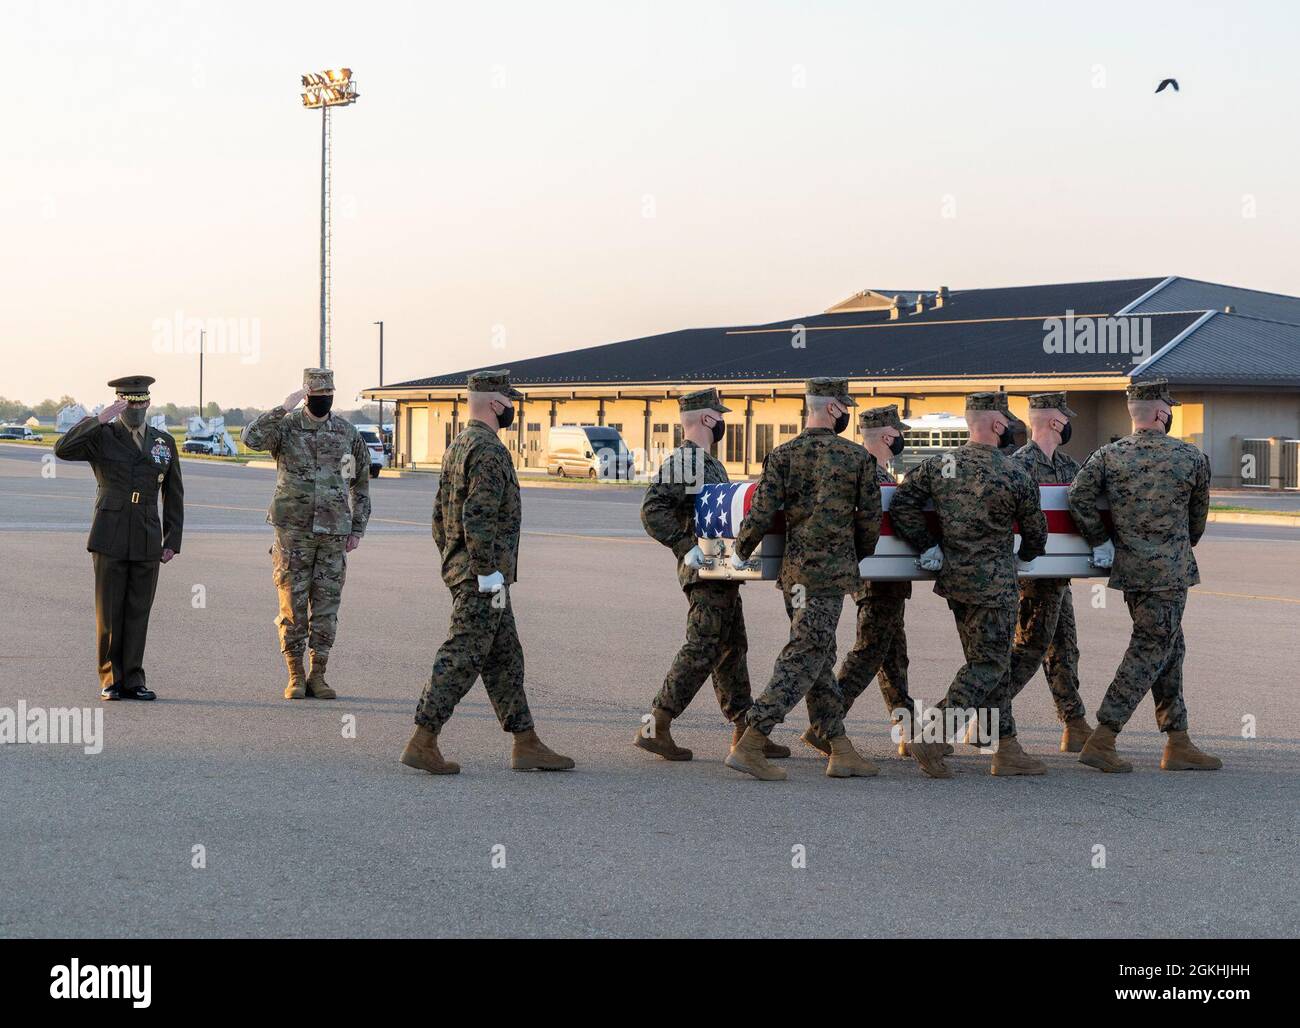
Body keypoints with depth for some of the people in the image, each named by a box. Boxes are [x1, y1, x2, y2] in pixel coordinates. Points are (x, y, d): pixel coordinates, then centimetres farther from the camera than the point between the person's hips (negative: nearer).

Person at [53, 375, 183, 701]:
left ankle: (132, 680, 8)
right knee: (109, 612, -1)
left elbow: (173, 495, 13)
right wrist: (99, 419, -23)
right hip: (110, 539, -2)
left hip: (147, 541, 3)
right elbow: (62, 449, -18)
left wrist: (172, 541, 7)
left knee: (138, 612, 3)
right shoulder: (101, 436, 1)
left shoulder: (164, 442, 10)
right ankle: (111, 681, 8)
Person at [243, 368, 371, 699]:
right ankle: (295, 675, 10)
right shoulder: (287, 426, -2)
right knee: (293, 605, 1)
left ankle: (317, 675, 13)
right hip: (293, 531, -2)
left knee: (326, 607, 4)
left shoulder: (348, 434, 7)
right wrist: (284, 408, -24)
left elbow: (360, 483, 15)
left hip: (333, 533, 2)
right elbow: (252, 438, -23)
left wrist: (357, 528, 10)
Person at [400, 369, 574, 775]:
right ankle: (422, 742, -7)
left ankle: (526, 745, 16)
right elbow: (478, 519, -24)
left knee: (505, 658, 12)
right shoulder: (489, 451, -16)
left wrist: (452, 564, 22)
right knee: (462, 658, -8)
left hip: (461, 570, 10)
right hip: (483, 574, -10)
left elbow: (439, 516, 20)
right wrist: (490, 575, -21)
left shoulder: (458, 446, 16)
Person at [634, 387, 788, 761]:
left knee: (732, 649, 12)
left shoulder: (709, 463, 19)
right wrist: (687, 547, -25)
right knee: (702, 649, -11)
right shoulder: (682, 462, -12)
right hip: (705, 572, -10)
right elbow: (653, 511, -21)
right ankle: (655, 728, -9)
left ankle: (744, 733, 17)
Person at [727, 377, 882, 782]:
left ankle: (841, 751, 15)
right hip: (829, 574, -5)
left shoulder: (782, 456, 2)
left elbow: (761, 515, -5)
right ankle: (749, 744, -13)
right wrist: (856, 558, 19)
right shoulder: (858, 457, -3)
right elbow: (870, 519, 1)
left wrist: (740, 553, 11)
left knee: (820, 660, 13)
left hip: (792, 571, 5)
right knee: (802, 661, -5)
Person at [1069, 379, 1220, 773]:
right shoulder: (1192, 458, -3)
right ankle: (1101, 741, -8)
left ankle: (1178, 744, 18)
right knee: (1148, 652, -1)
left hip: (1128, 569, 5)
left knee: (1170, 649, 15)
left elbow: (1079, 496, -12)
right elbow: (1198, 517, 8)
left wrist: (1100, 541, -1)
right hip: (1171, 571, -5)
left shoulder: (1108, 456, 1)